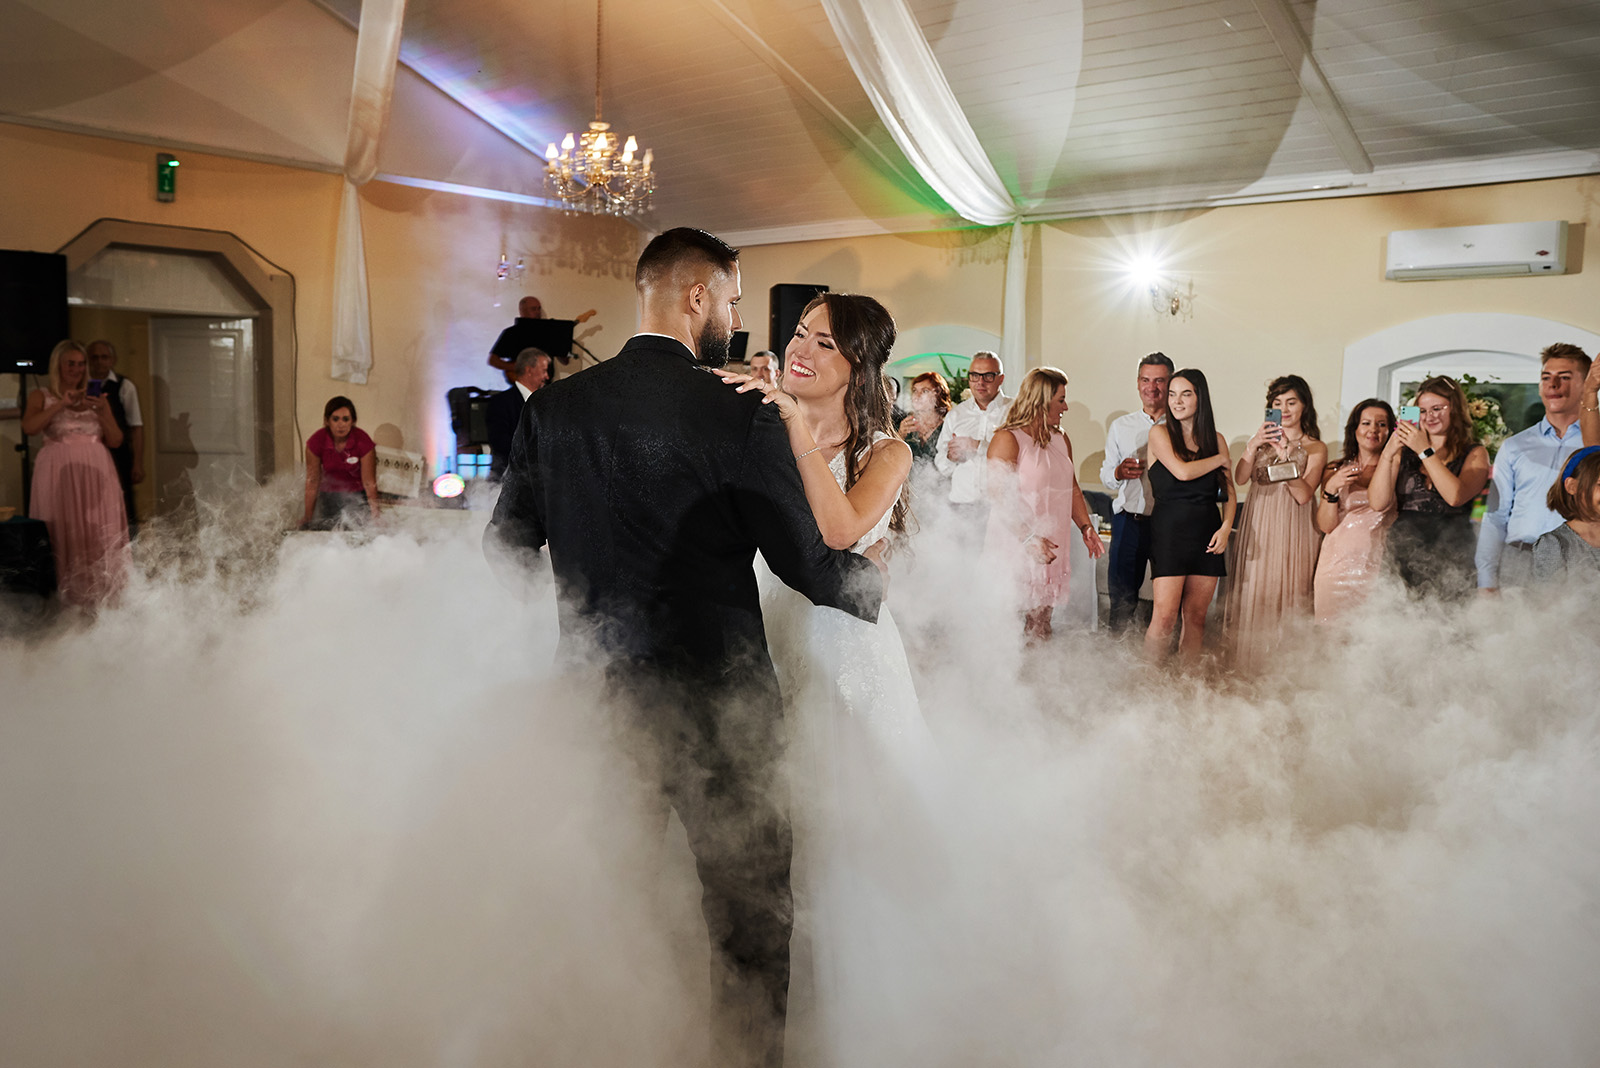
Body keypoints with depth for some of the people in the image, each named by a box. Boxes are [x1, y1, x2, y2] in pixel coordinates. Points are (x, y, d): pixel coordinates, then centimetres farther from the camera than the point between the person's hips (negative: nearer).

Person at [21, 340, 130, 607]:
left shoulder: (96, 398, 15)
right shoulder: (41, 396, 9)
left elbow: (115, 441, 9)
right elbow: (29, 427, -11)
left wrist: (103, 413, -6)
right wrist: (61, 404, -16)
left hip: (95, 473, 2)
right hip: (59, 472, -2)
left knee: (99, 533, 0)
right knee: (63, 533, -4)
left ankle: (99, 593, 6)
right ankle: (64, 594, 2)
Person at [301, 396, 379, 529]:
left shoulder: (363, 442, -20)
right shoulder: (316, 442, -16)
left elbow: (369, 483, -14)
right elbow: (312, 482, -8)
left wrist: (374, 516, -14)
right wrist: (308, 519, -3)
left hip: (357, 495, -1)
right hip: (328, 497, 2)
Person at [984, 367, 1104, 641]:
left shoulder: (1060, 439, 16)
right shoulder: (1008, 439, -9)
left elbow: (1072, 489, 24)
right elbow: (998, 498, -17)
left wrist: (1085, 526, 9)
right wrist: (1029, 539, -23)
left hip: (1051, 552, 7)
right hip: (1014, 549, -7)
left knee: (1040, 633, 9)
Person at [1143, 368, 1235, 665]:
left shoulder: (1215, 439, 11)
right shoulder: (1160, 433, 0)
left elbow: (1229, 490, 15)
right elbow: (1182, 472, -15)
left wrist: (1226, 526, -1)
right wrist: (1221, 459, 0)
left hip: (1207, 534, 4)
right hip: (1169, 532, -4)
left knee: (1196, 616, 5)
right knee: (1165, 616, -11)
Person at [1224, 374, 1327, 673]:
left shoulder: (1315, 448, 4)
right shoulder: (1263, 438, 14)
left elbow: (1303, 495, -8)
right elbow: (1240, 478, 0)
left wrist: (1286, 459, -19)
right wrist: (1253, 445, -14)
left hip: (1291, 531, -3)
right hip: (1257, 528, 3)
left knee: (1286, 597, -6)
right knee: (1253, 595, 0)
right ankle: (1249, 668, 6)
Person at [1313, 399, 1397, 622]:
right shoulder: (1334, 470, 10)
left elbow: (1382, 503, -12)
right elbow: (1325, 525, 5)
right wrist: (1331, 488, -9)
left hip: (1377, 568, -1)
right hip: (1338, 568, 1)